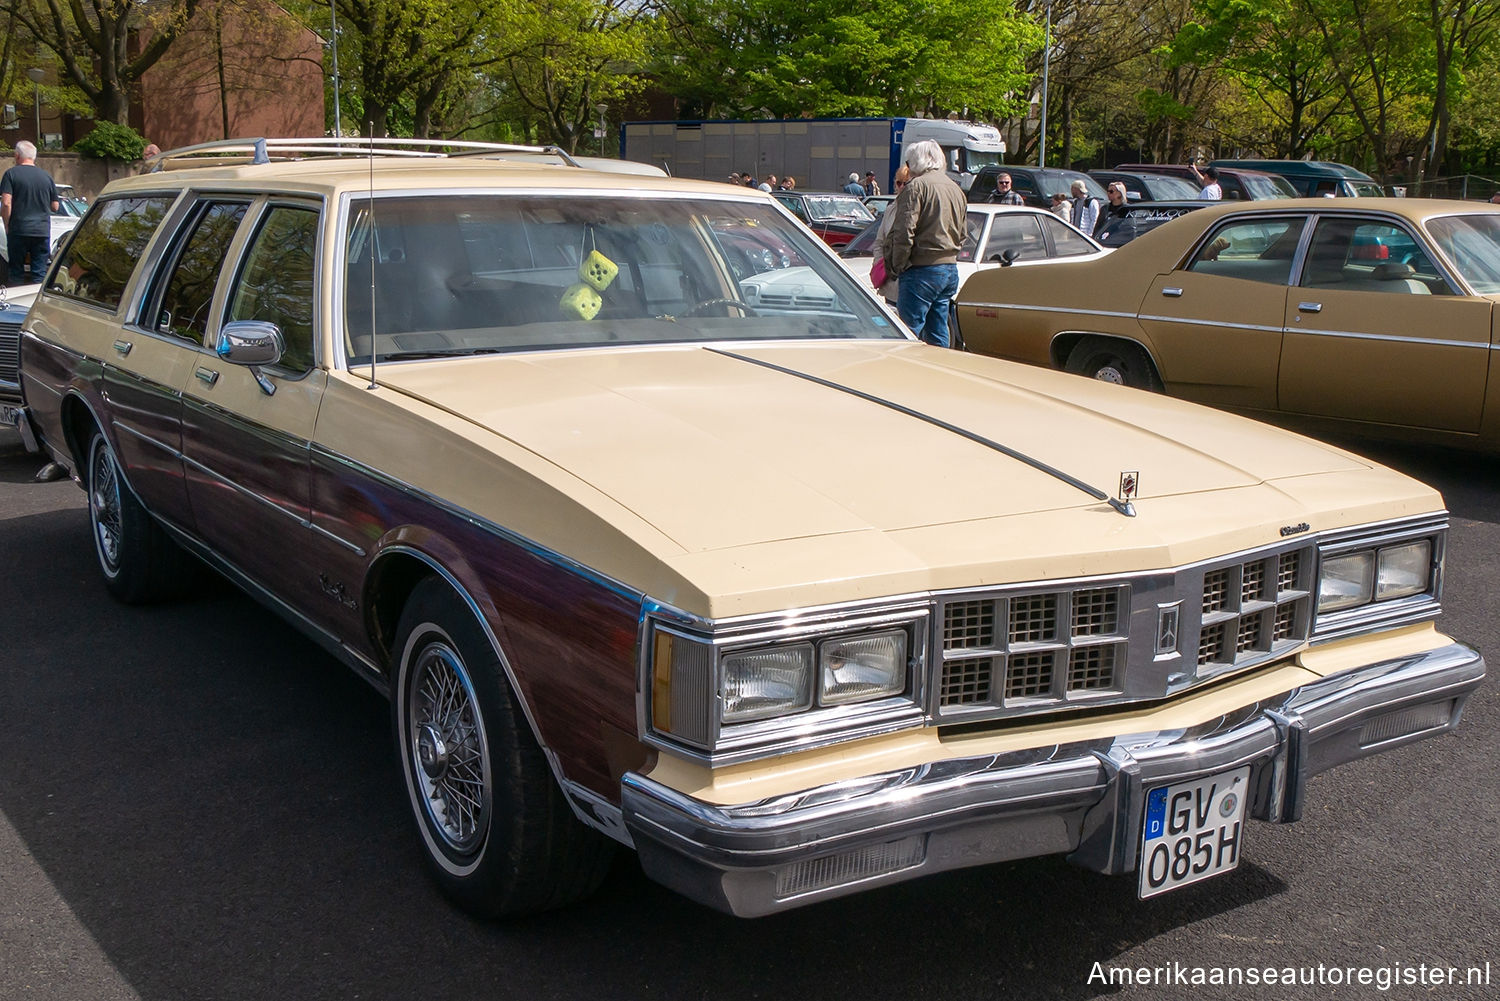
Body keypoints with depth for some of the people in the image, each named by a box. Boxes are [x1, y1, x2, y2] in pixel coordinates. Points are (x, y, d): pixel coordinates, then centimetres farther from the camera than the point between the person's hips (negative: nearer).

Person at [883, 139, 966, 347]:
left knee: (909, 335, -7)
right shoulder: (956, 189, 18)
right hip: (951, 270, 9)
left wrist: (896, 266, -6)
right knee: (938, 334, 13)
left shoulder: (916, 186, -10)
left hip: (922, 270, -9)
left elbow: (904, 233, -16)